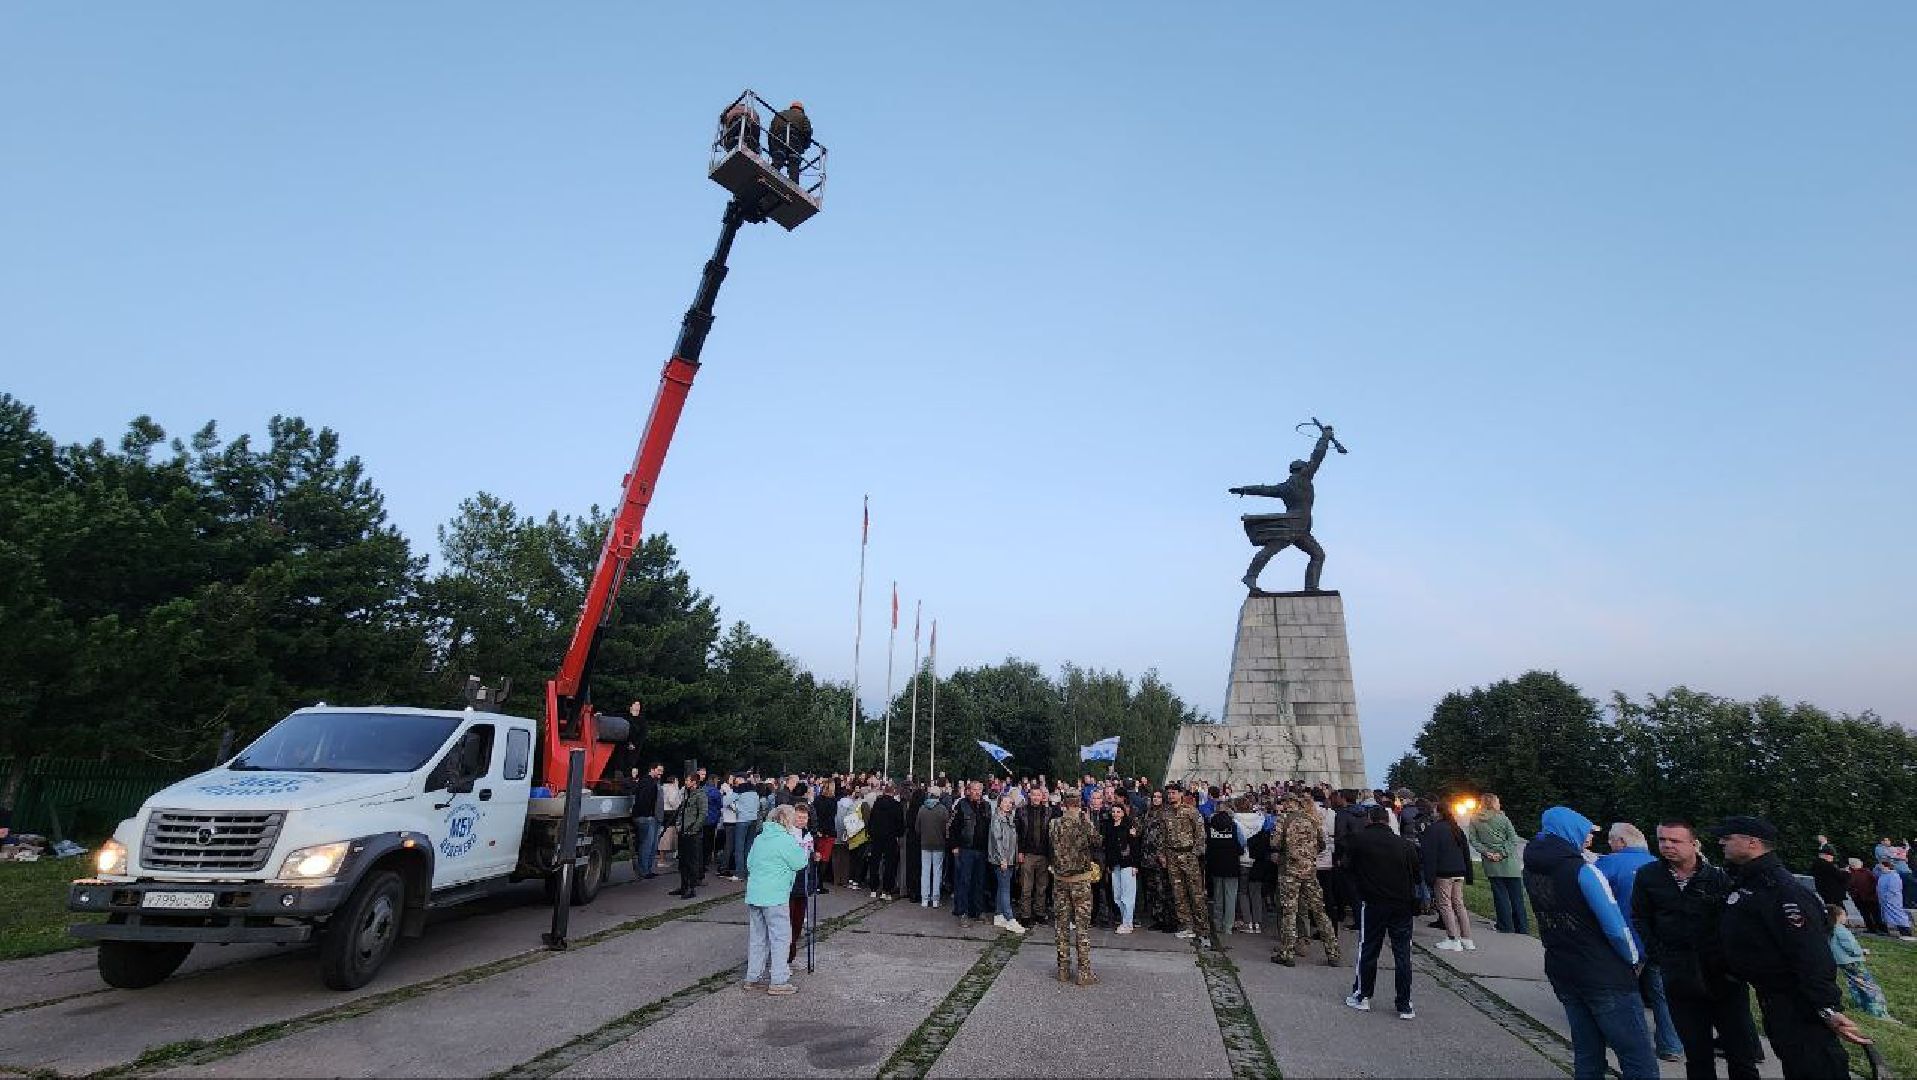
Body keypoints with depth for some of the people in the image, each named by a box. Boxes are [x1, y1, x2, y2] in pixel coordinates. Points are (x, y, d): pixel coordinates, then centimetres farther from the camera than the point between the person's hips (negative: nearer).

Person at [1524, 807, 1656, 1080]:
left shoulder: (1531, 870, 2)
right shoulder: (1582, 870, -18)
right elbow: (1616, 927, -17)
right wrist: (1633, 958, 1)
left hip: (1561, 973, 7)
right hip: (1605, 976, -7)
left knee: (1586, 1057, 16)